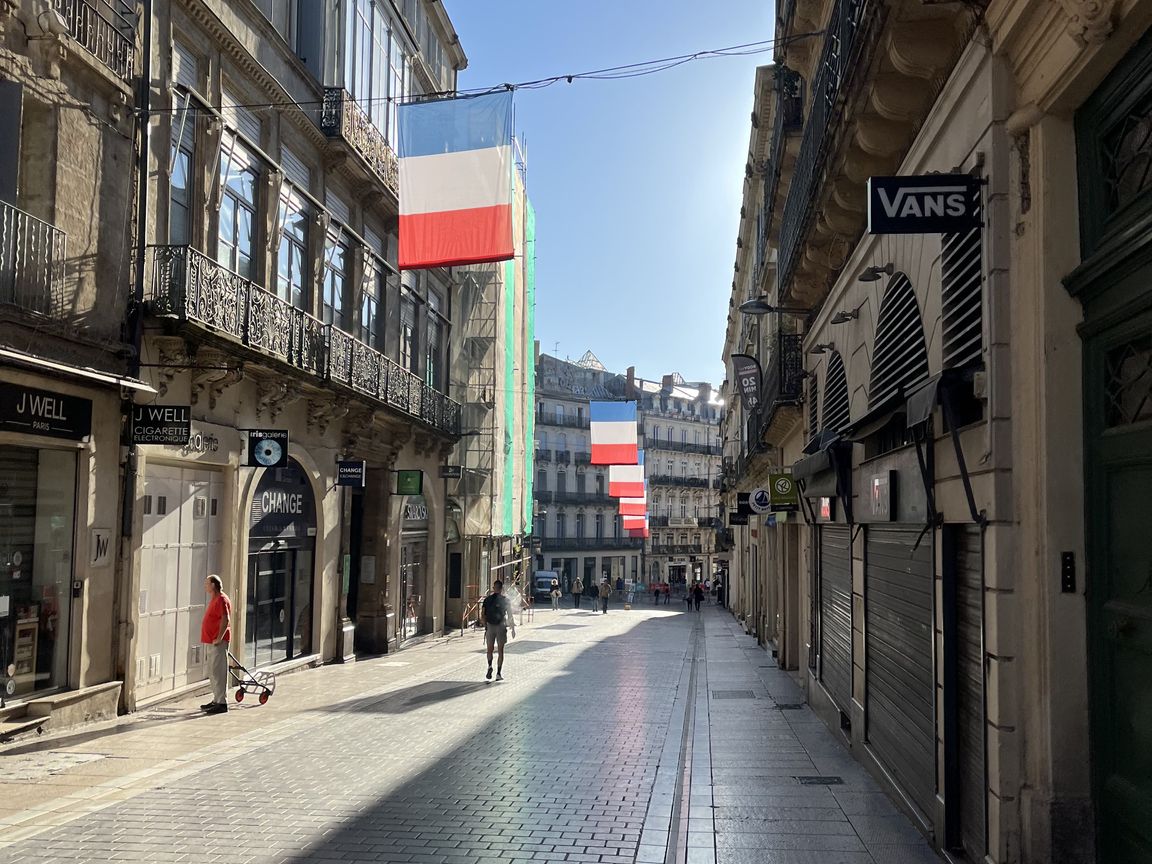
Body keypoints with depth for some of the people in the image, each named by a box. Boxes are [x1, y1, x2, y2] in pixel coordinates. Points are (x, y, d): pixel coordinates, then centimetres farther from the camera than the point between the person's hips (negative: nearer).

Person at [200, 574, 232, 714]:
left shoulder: (221, 600, -15)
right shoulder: (214, 599, 18)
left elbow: (225, 620, -24)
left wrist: (219, 638, -23)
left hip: (218, 642, -11)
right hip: (211, 641, 11)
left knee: (218, 672, -9)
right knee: (212, 672, 15)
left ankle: (222, 703, -7)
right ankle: (216, 700, 23)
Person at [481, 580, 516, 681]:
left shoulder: (487, 599, 1)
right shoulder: (505, 600, -3)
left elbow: (482, 614, -1)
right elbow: (510, 616, -2)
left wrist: (485, 626, 11)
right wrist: (513, 628, 6)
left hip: (490, 626, 1)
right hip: (501, 627, -1)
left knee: (490, 649, 13)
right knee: (500, 651, 6)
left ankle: (490, 666, -13)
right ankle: (499, 674, 3)